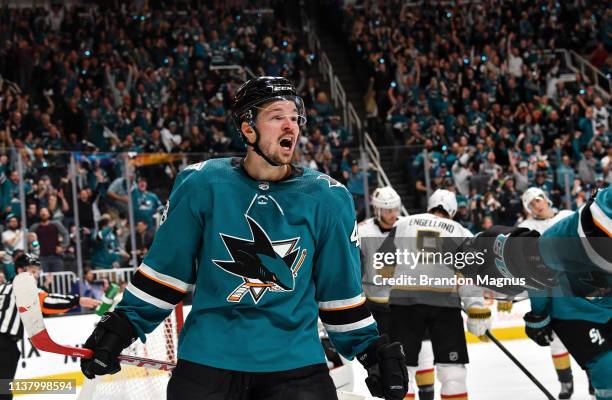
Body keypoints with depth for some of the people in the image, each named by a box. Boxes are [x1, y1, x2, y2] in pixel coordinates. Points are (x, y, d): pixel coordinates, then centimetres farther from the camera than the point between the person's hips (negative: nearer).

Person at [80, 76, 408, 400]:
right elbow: (165, 266, 4)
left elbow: (341, 287, 9)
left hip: (295, 363, 1)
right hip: (207, 361, 0)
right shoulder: (202, 185, -4)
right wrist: (121, 326, 3)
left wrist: (370, 348, 7)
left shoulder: (327, 198, 0)